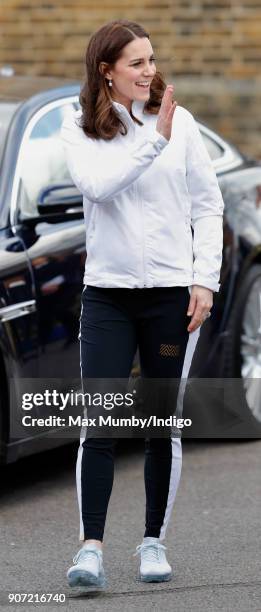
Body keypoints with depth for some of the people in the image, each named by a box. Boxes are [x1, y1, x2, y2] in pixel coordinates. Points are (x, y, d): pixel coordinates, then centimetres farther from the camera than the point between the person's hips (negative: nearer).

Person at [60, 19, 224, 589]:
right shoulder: (79, 129, 0)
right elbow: (99, 185, -20)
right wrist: (156, 139, -26)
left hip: (173, 291, 1)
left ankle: (154, 542, 18)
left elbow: (209, 204, 5)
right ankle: (91, 547, -5)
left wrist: (205, 279, -2)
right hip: (107, 291, -1)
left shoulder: (180, 120, 1)